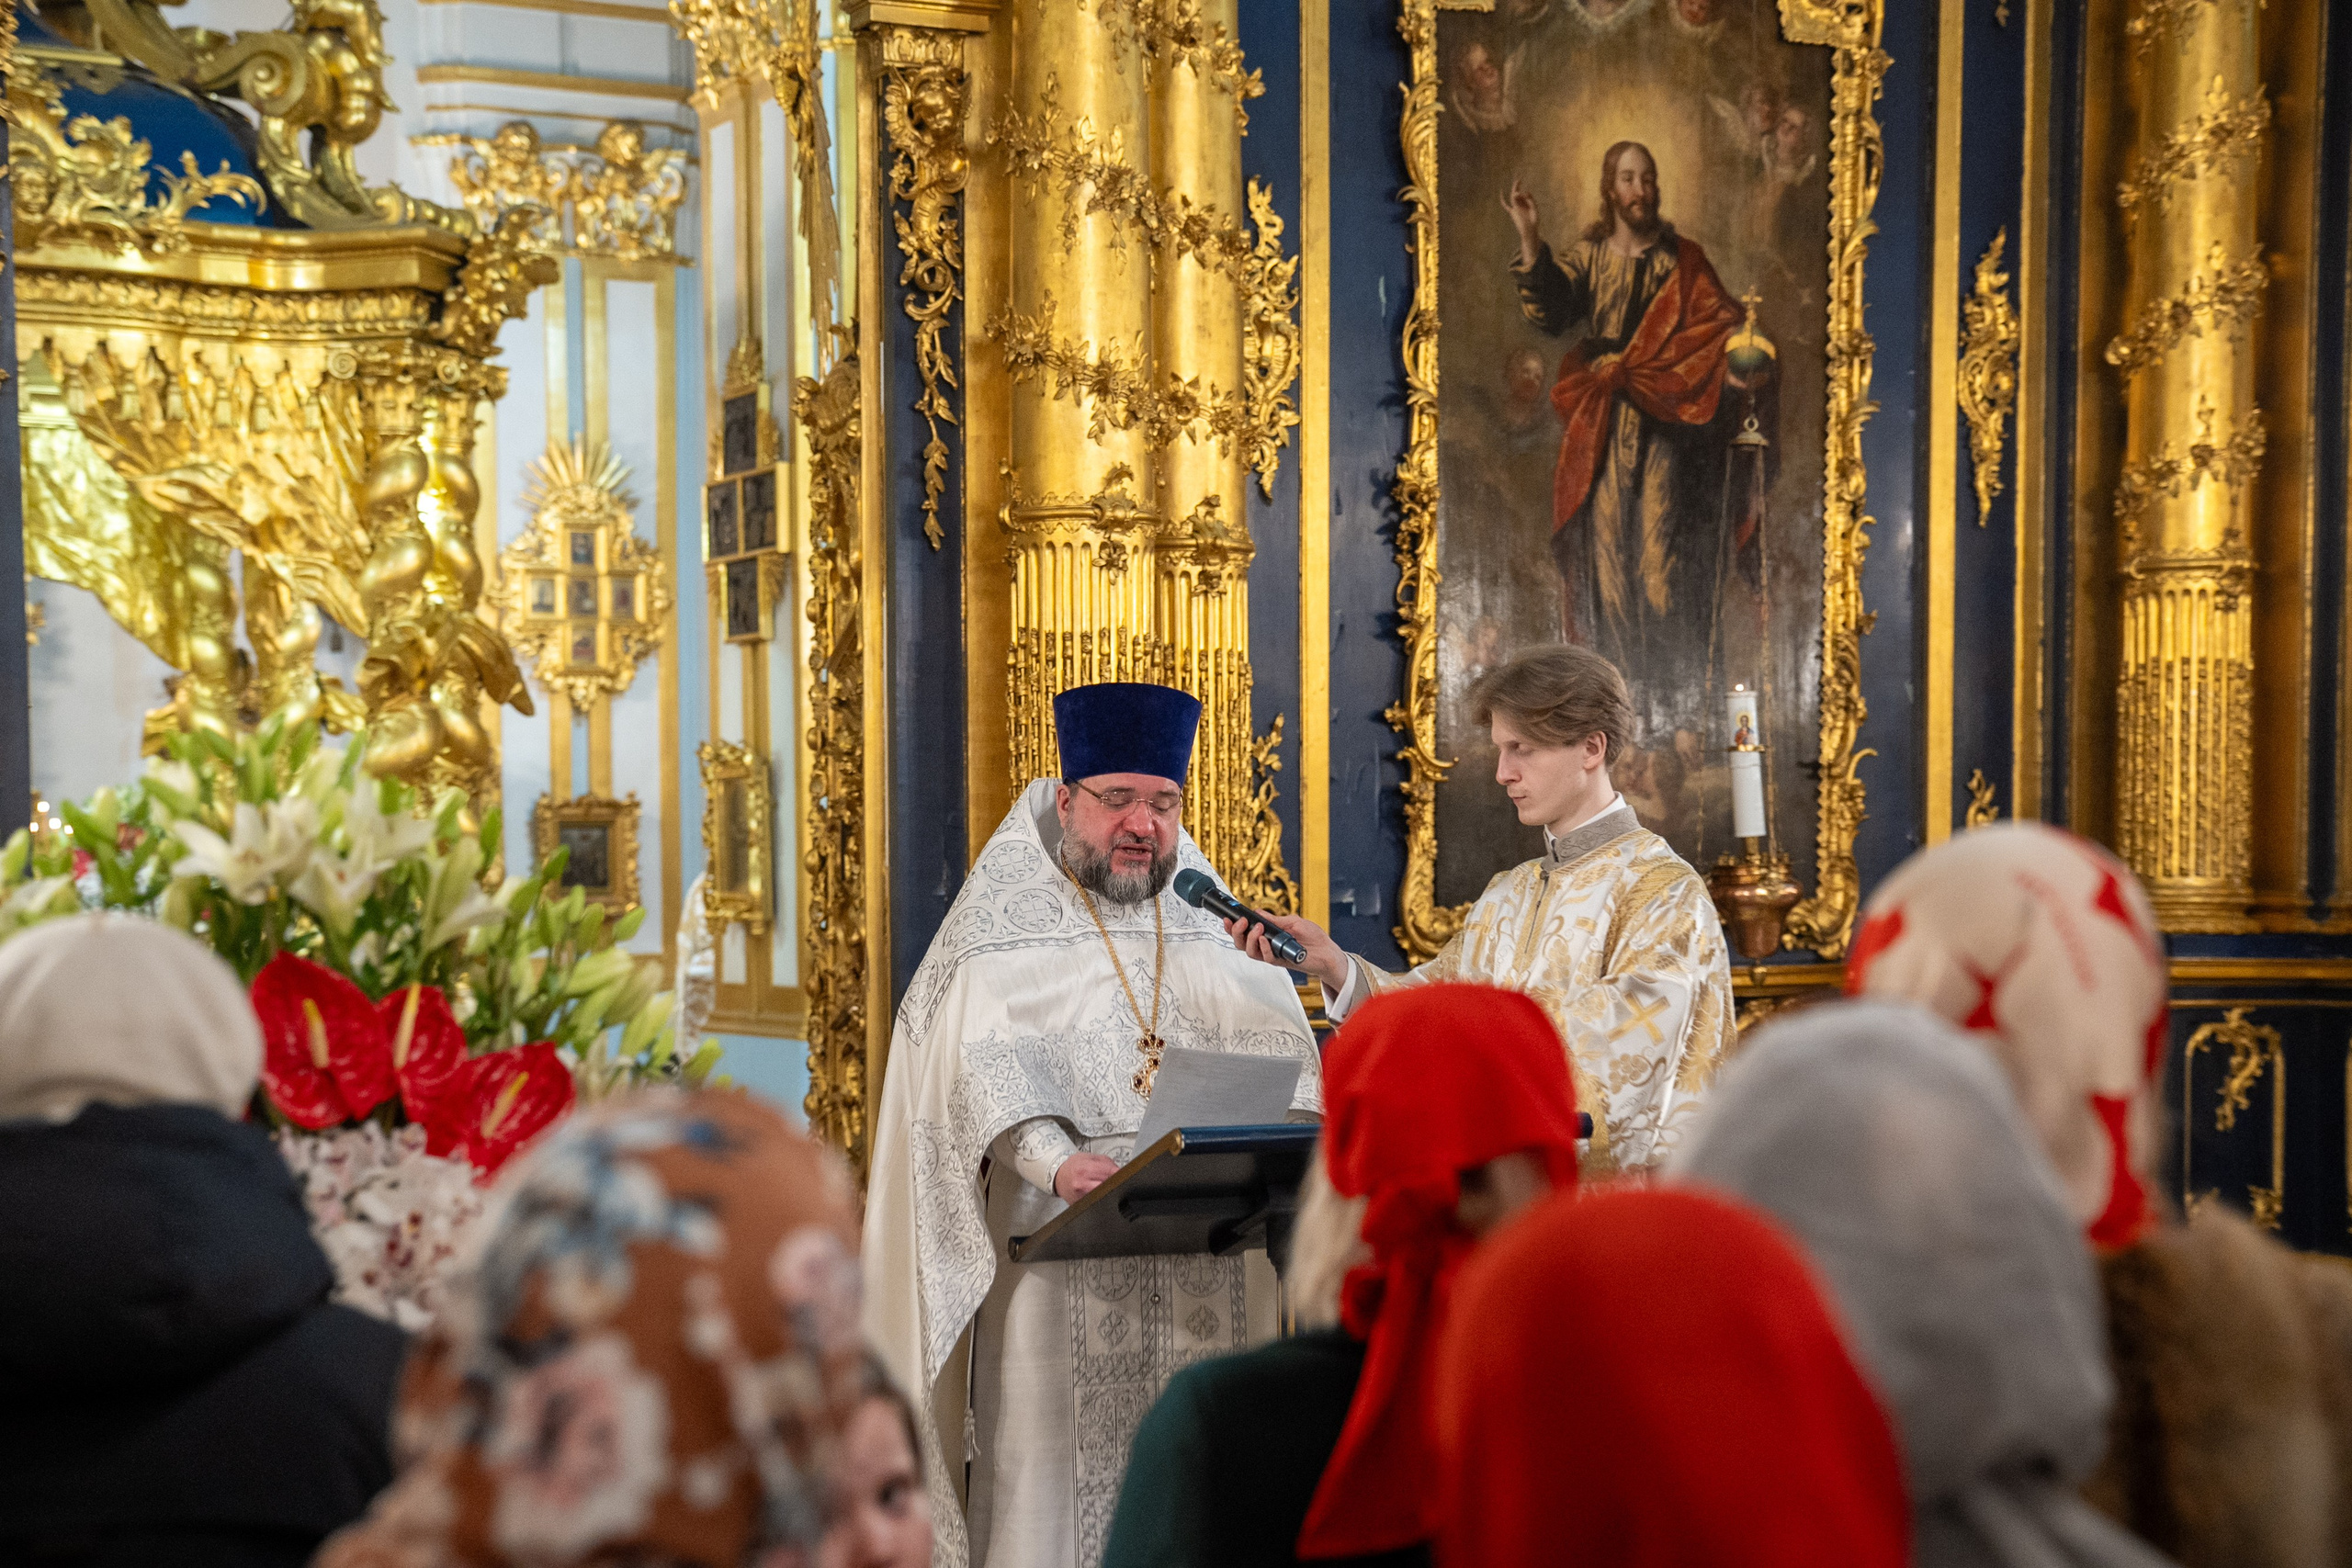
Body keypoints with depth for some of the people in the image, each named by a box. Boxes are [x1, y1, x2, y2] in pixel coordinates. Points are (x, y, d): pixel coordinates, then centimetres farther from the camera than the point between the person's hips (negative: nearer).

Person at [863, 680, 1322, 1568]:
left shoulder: (1212, 930, 17)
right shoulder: (1007, 928, 4)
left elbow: (1280, 1051, 8)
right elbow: (987, 1063, -11)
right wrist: (1056, 1161, -29)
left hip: (1208, 1274, 4)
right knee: (1054, 1485, -5)